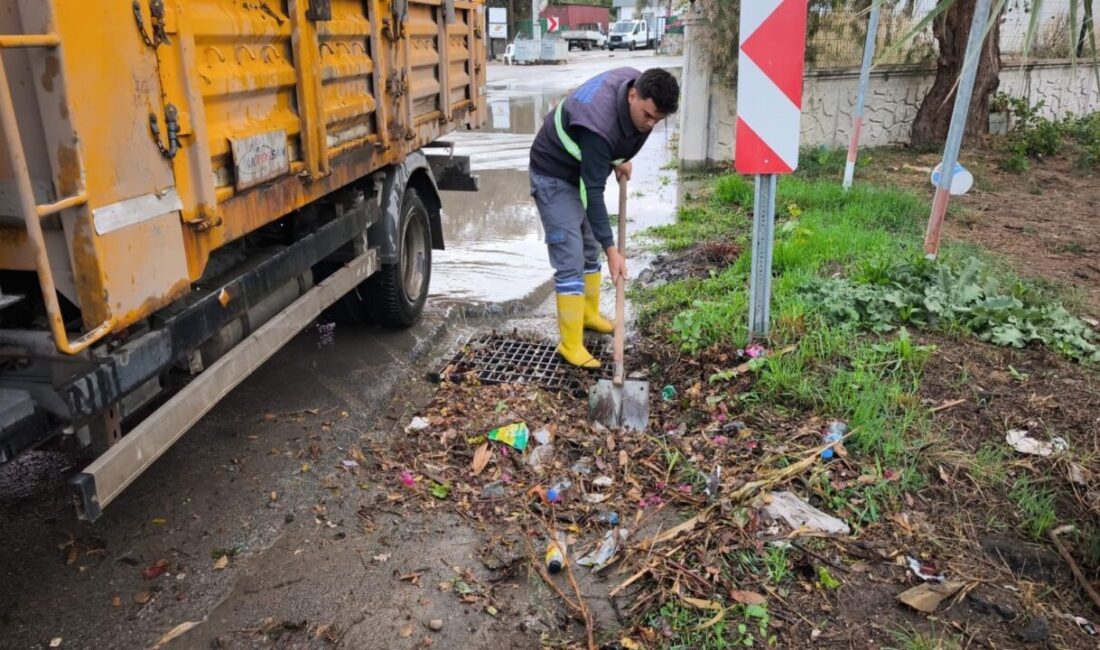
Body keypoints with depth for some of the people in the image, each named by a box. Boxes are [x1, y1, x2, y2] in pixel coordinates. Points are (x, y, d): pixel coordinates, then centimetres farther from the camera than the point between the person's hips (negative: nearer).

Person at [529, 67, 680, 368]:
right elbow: (593, 193, -36)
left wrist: (619, 160, 0)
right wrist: (612, 250, -35)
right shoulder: (599, 124, -39)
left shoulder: (636, 83, -15)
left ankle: (589, 314, 35)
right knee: (570, 260, -11)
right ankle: (571, 344, -5)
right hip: (555, 176, -8)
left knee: (590, 248, 17)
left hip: (586, 169, 8)